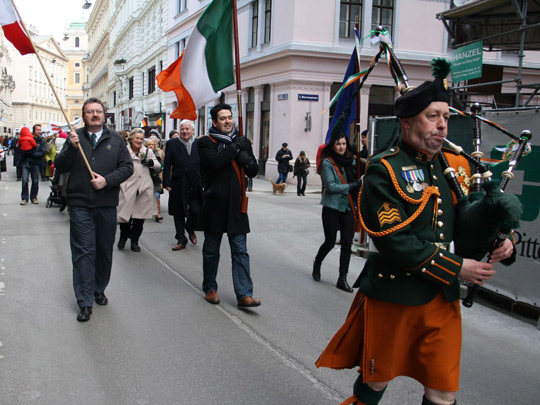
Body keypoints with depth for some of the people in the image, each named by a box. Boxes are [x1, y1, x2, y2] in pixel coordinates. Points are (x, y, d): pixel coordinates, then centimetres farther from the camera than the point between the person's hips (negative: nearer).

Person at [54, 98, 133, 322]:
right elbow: (60, 166, 1)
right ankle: (85, 302, 0)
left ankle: (99, 290, 30)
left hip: (107, 204, 2)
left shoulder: (116, 140, 8)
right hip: (80, 205, -1)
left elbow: (127, 167, 2)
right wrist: (71, 148, -16)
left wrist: (107, 180, -12)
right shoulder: (75, 137, 6)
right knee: (83, 252, -4)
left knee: (105, 250, 11)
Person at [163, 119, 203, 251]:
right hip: (178, 185, 0)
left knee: (196, 211, -4)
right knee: (179, 213, 7)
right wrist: (167, 183, -4)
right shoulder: (172, 144, 3)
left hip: (195, 185, 0)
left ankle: (190, 230, 27)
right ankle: (181, 240, 19)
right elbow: (167, 165, 2)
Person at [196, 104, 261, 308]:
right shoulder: (205, 142, -1)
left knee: (240, 251, -1)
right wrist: (235, 148, -12)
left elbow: (253, 170, 5)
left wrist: (243, 156, -14)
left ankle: (244, 295, -1)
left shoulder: (242, 142, 10)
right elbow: (215, 161, -21)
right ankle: (210, 289, 27)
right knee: (211, 251, 11)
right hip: (214, 204, -2)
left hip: (236, 205, 2)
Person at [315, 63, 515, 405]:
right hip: (394, 295, -5)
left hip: (443, 297, 5)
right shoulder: (384, 171, -13)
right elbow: (394, 241, -21)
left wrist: (501, 241, -7)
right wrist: (456, 268, -17)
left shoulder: (456, 165, 6)